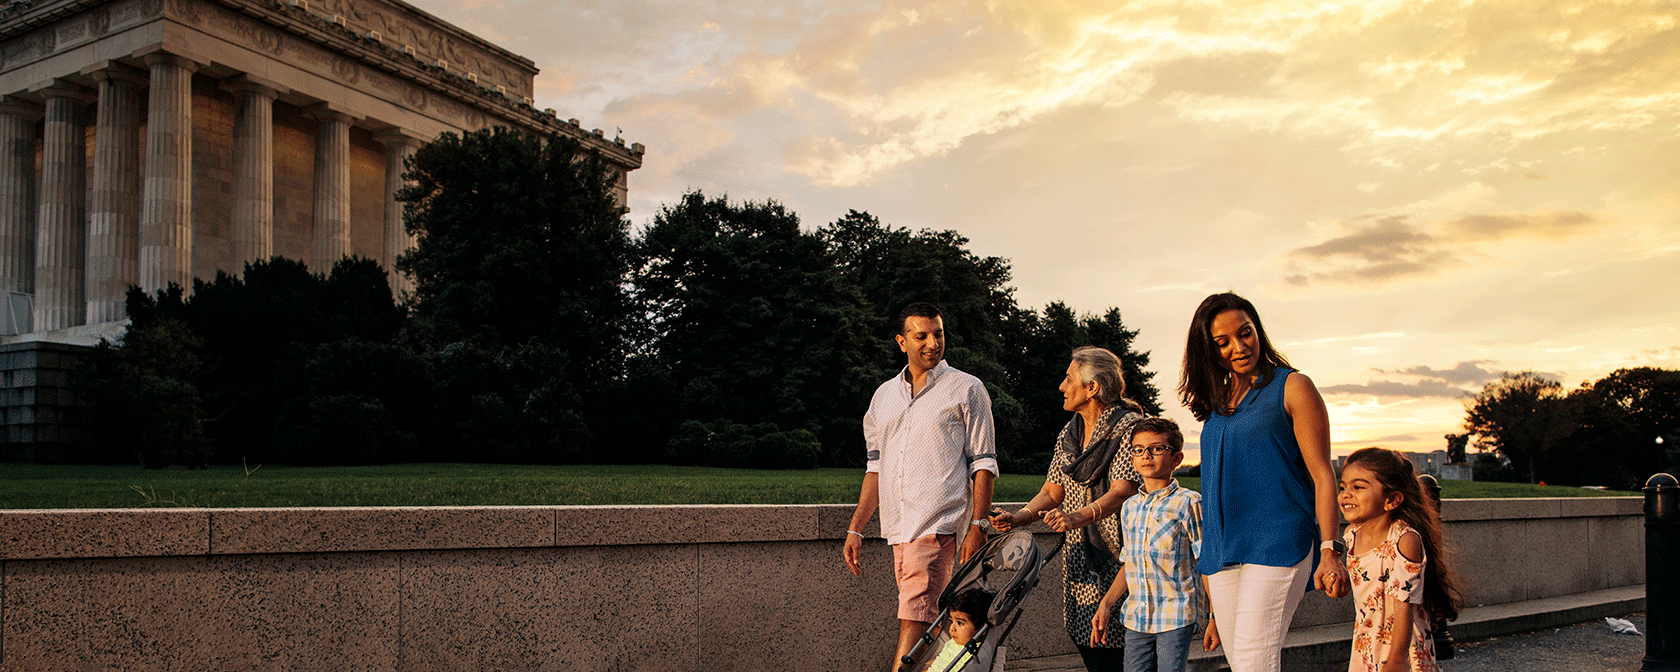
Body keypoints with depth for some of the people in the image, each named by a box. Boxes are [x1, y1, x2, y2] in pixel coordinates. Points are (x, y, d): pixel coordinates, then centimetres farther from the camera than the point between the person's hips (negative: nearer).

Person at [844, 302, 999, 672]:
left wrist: (978, 526, -9)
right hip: (899, 529, 6)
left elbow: (983, 464, 0)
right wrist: (855, 529, 15)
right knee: (931, 627, 10)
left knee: (913, 621, -14)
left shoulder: (966, 389, 3)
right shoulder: (884, 395, 17)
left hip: (938, 525, -6)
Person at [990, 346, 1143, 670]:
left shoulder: (1128, 427, -8)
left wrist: (1078, 517, -37)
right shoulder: (1069, 433, 15)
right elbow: (1053, 490, 13)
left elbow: (1123, 490, -21)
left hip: (1116, 557, -7)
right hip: (1078, 557, 7)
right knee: (1085, 646, 4)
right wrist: (1019, 517, -5)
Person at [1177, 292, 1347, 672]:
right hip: (1222, 551, 6)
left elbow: (1322, 475, -4)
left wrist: (1328, 551, -13)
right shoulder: (1215, 402, 16)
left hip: (1278, 541, -6)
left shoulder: (1292, 388, 0)